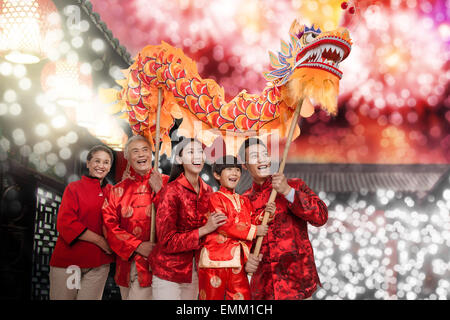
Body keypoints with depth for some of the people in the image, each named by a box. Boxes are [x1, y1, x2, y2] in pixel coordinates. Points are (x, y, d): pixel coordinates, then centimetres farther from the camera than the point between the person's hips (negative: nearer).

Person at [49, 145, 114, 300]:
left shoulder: (111, 191, 9)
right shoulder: (74, 187, 0)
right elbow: (65, 223, -10)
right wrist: (100, 241, -15)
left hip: (99, 264, 3)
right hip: (69, 260, -3)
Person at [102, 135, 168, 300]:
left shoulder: (165, 183, 2)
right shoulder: (118, 190, 9)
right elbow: (110, 225, 0)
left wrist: (159, 191, -13)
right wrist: (137, 246, -11)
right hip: (126, 263, 4)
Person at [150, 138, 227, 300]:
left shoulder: (207, 191, 2)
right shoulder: (171, 190, -14)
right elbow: (167, 241, -18)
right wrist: (204, 230, -22)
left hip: (194, 271, 6)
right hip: (169, 272, -5)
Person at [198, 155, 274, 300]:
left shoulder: (244, 201, 18)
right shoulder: (215, 198, -4)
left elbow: (251, 222, 15)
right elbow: (224, 225, -15)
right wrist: (254, 231, -13)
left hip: (237, 261, 6)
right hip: (216, 260, -6)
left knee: (243, 296, 4)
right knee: (212, 296, 4)